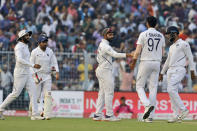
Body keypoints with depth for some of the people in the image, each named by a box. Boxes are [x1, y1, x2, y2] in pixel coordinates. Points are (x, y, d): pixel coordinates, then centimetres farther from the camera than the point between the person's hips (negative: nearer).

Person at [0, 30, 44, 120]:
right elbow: (19, 59, -27)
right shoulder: (19, 46, -12)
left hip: (27, 73, 9)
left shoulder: (26, 46, 17)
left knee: (33, 92, -3)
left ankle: (35, 114, -8)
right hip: (20, 73, -9)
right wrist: (33, 65, -30)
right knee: (15, 93, -6)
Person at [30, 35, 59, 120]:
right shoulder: (35, 52, -2)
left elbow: (54, 62, 9)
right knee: (37, 95, 0)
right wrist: (35, 75, -14)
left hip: (48, 76, 3)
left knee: (47, 95, -8)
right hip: (38, 75, -3)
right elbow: (31, 64, -4)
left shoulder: (50, 51, 8)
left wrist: (57, 72, -6)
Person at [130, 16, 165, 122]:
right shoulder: (161, 36, 7)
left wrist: (133, 63, 3)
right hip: (157, 63, 4)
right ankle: (150, 116, 0)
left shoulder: (143, 34, -6)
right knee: (153, 88, 4)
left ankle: (147, 105, -22)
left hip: (145, 62, -4)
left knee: (139, 86, 6)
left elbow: (137, 51, -10)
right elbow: (162, 53, 8)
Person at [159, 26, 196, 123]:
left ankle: (183, 110, -17)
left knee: (171, 90, -22)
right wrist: (162, 73, 26)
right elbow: (168, 61, 28)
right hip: (170, 70, 9)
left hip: (179, 70, -9)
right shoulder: (172, 47, 23)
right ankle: (177, 116, 1)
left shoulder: (183, 44, -2)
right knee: (172, 93, 2)